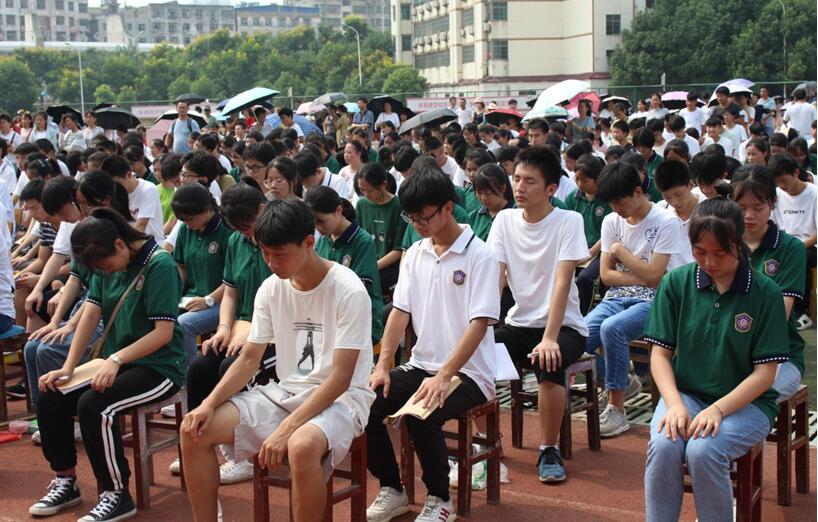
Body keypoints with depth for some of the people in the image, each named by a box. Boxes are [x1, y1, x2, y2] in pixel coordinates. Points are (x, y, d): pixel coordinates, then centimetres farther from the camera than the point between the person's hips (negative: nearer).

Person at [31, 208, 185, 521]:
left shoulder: (159, 265, -16)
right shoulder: (107, 266, 7)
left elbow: (164, 332, -20)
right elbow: (91, 314, 1)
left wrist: (117, 358, -28)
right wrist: (68, 368, -8)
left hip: (159, 367, -8)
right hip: (116, 363, 8)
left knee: (93, 405, -28)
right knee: (49, 398, -5)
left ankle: (117, 495, -13)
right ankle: (65, 482, 12)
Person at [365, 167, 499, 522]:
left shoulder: (479, 256, -11)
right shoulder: (414, 254, 8)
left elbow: (479, 323, -17)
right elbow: (400, 311, 6)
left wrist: (443, 376, -25)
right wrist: (382, 366, -7)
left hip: (468, 372, -6)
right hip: (420, 365, 6)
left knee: (420, 416, -31)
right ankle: (391, 489, 5)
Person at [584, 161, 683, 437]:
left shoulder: (666, 222, -7)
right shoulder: (611, 221, 8)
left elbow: (654, 276, -14)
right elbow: (606, 275, 4)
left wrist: (620, 251, -6)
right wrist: (642, 277, -8)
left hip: (650, 301, -5)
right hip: (616, 298, 5)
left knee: (611, 328, -36)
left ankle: (616, 408, -21)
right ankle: (621, 381, 8)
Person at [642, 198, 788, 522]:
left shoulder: (765, 293, -6)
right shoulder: (676, 283, 0)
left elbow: (764, 373, -7)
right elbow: (660, 353, 1)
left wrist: (717, 410, -20)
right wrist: (675, 404, -16)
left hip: (746, 402, -2)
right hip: (686, 393, 2)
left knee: (702, 450, -31)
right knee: (663, 446, -30)